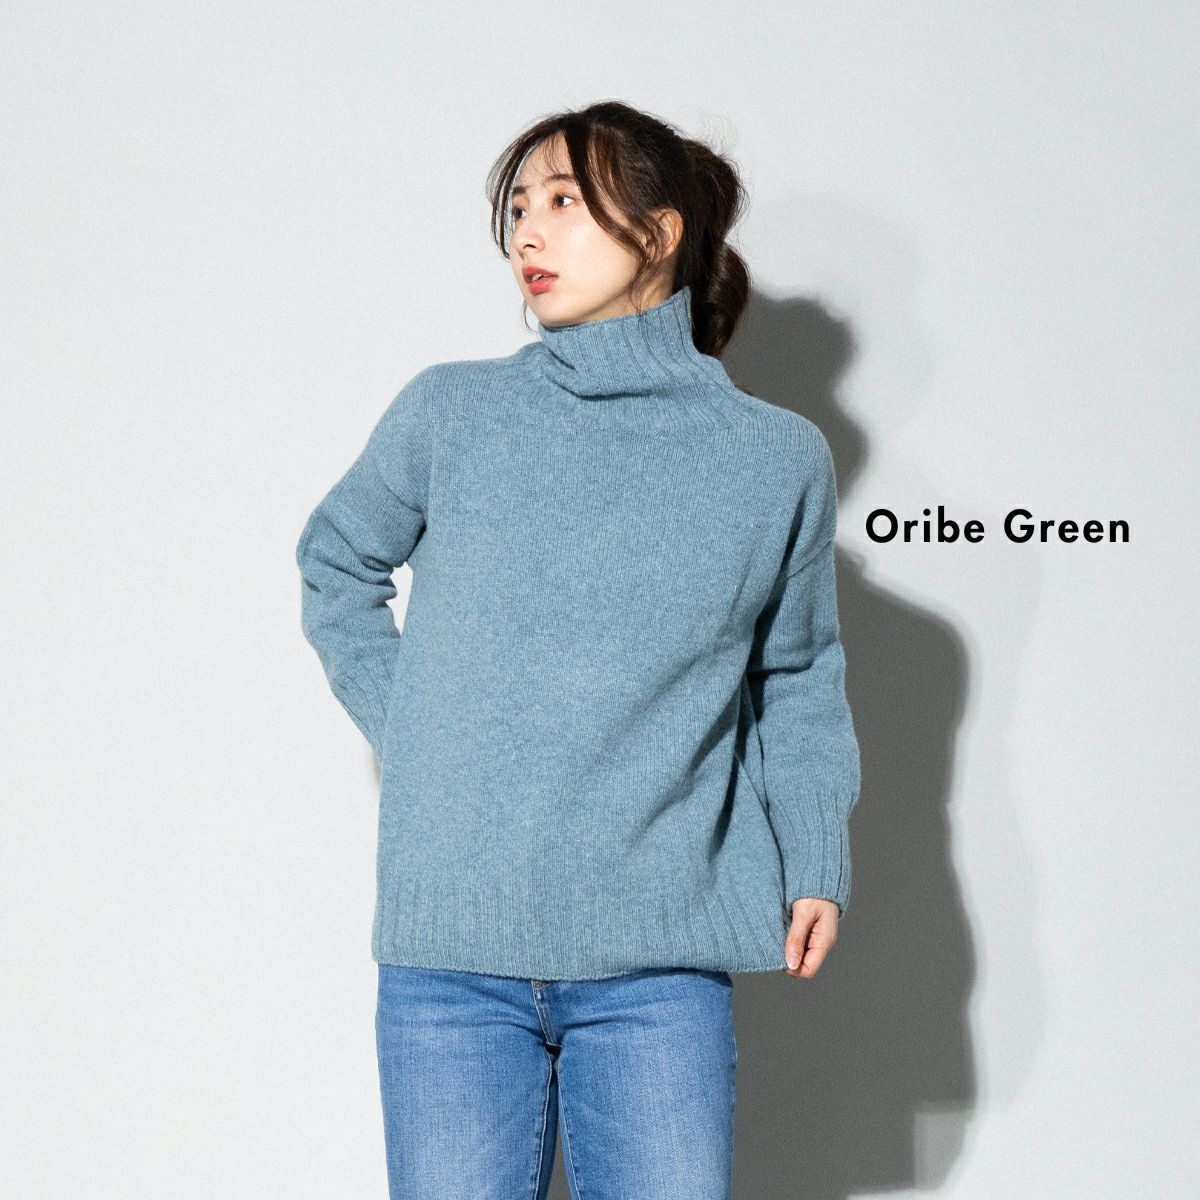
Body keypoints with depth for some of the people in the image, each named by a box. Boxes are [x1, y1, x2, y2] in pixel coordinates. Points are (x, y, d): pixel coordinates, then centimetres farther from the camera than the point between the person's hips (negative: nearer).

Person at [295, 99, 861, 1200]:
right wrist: (408, 729, 7)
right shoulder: (450, 413, 3)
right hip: (451, 953, 1)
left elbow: (797, 681, 14)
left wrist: (817, 865, 5)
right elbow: (336, 564, 19)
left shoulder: (780, 459, 4)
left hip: (662, 961, 0)